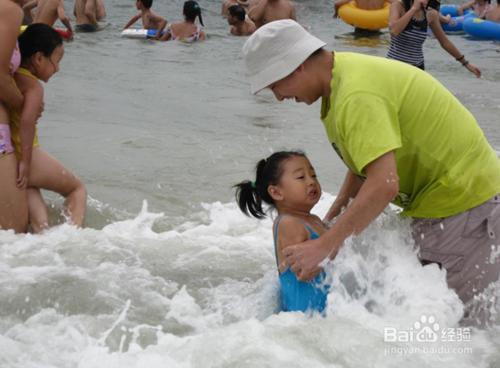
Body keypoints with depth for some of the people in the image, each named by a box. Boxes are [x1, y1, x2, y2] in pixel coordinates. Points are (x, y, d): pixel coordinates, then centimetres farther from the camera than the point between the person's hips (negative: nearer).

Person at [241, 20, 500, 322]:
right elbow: (368, 156, 15)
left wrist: (323, 247, -33)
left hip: (463, 203, -10)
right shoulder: (345, 69, 6)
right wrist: (334, 217, 11)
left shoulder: (357, 97, -28)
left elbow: (383, 185, -36)